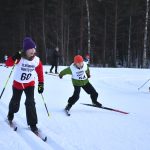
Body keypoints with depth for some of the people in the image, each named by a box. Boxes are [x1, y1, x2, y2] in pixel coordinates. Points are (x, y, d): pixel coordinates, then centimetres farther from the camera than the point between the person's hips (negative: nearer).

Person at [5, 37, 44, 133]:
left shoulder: (37, 60, -12)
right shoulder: (20, 57, -20)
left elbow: (40, 73, -1)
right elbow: (8, 64, -29)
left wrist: (41, 84, -3)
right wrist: (14, 58, -46)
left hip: (30, 84, 1)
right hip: (18, 83, -1)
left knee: (30, 103, -15)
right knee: (15, 102, 16)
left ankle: (32, 124, -5)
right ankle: (11, 114, 49)